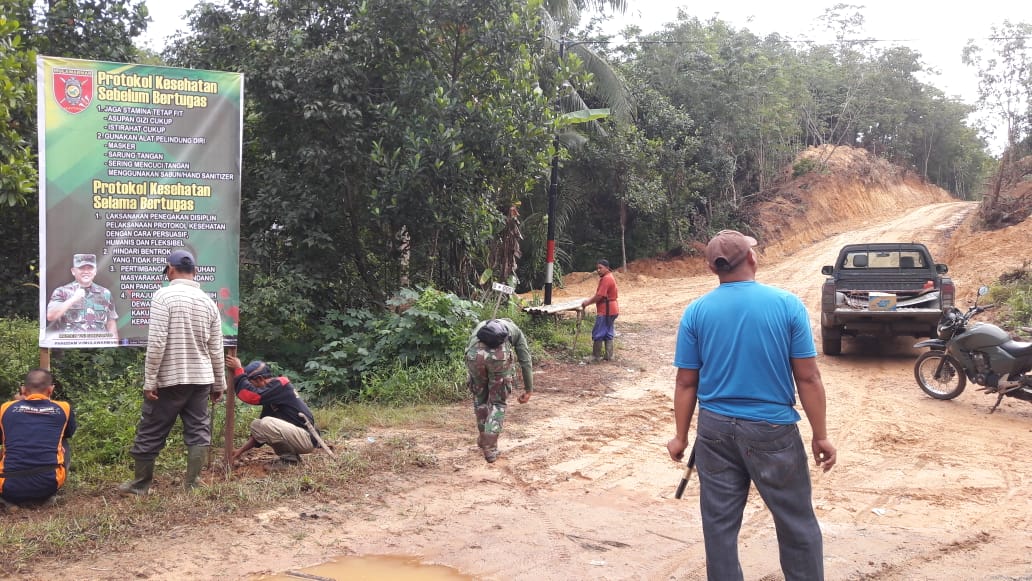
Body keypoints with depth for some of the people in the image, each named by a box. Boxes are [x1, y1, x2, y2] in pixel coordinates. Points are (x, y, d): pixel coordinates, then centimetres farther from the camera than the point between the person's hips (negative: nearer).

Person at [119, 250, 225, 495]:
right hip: (201, 378, 4)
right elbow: (216, 350, 8)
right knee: (198, 431, 8)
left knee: (150, 432, 8)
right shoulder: (208, 301, 6)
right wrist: (219, 384, 15)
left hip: (169, 378, -4)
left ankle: (140, 484, 20)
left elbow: (156, 343, -15)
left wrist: (150, 381, -11)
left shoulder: (164, 296, -9)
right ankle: (191, 484, 8)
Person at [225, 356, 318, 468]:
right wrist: (241, 450, 13)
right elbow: (261, 429, 17)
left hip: (307, 438, -10)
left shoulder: (279, 385, -13)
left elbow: (250, 396, -27)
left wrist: (238, 370, -17)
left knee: (266, 424, -25)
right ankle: (290, 454, 8)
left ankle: (290, 458, -7)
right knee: (256, 425, 9)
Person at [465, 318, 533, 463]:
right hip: (499, 354, -2)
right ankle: (490, 448, 9)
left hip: (475, 353, 2)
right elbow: (526, 361, 29)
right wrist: (528, 389, 35)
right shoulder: (515, 330, 35)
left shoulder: (480, 326, 41)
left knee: (480, 397, 26)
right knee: (497, 403, 15)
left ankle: (483, 439, 38)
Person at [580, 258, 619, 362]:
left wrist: (588, 302, -10)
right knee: (608, 334, 13)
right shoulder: (608, 277, 16)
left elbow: (599, 296, -21)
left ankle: (595, 357, 1)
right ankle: (609, 355, 16)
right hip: (610, 310, 11)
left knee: (597, 334, -4)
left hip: (605, 311, -11)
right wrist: (589, 301, 11)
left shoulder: (606, 279, -18)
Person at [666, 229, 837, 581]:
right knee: (796, 524, 12)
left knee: (719, 524, 11)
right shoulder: (787, 304, -8)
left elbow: (686, 383, 0)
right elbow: (808, 378, -7)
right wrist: (820, 435, 2)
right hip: (772, 430, -2)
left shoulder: (696, 311, -3)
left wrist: (681, 436, 10)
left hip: (716, 429, 2)